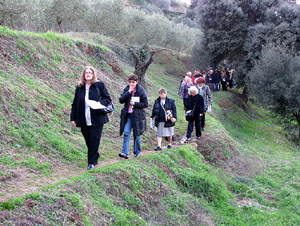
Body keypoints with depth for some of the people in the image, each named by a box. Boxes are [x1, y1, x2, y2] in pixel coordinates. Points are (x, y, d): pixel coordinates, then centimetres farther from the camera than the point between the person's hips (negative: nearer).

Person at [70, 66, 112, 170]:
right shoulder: (79, 87, 8)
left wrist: (100, 102, -17)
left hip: (97, 119, -3)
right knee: (88, 141, 10)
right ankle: (95, 156, 32)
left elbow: (108, 99, 4)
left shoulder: (100, 85, 1)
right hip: (84, 120, 3)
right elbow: (75, 104, 11)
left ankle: (91, 162, 3)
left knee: (94, 141, -5)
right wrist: (73, 118, 7)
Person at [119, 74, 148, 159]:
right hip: (128, 115, 2)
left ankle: (137, 152, 21)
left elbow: (145, 104, -3)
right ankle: (125, 152, -13)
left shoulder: (141, 91, -4)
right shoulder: (126, 89, 4)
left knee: (136, 134, 7)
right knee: (126, 133, -10)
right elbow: (121, 100, -7)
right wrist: (128, 92, -16)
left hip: (137, 116, -2)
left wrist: (135, 104, -14)